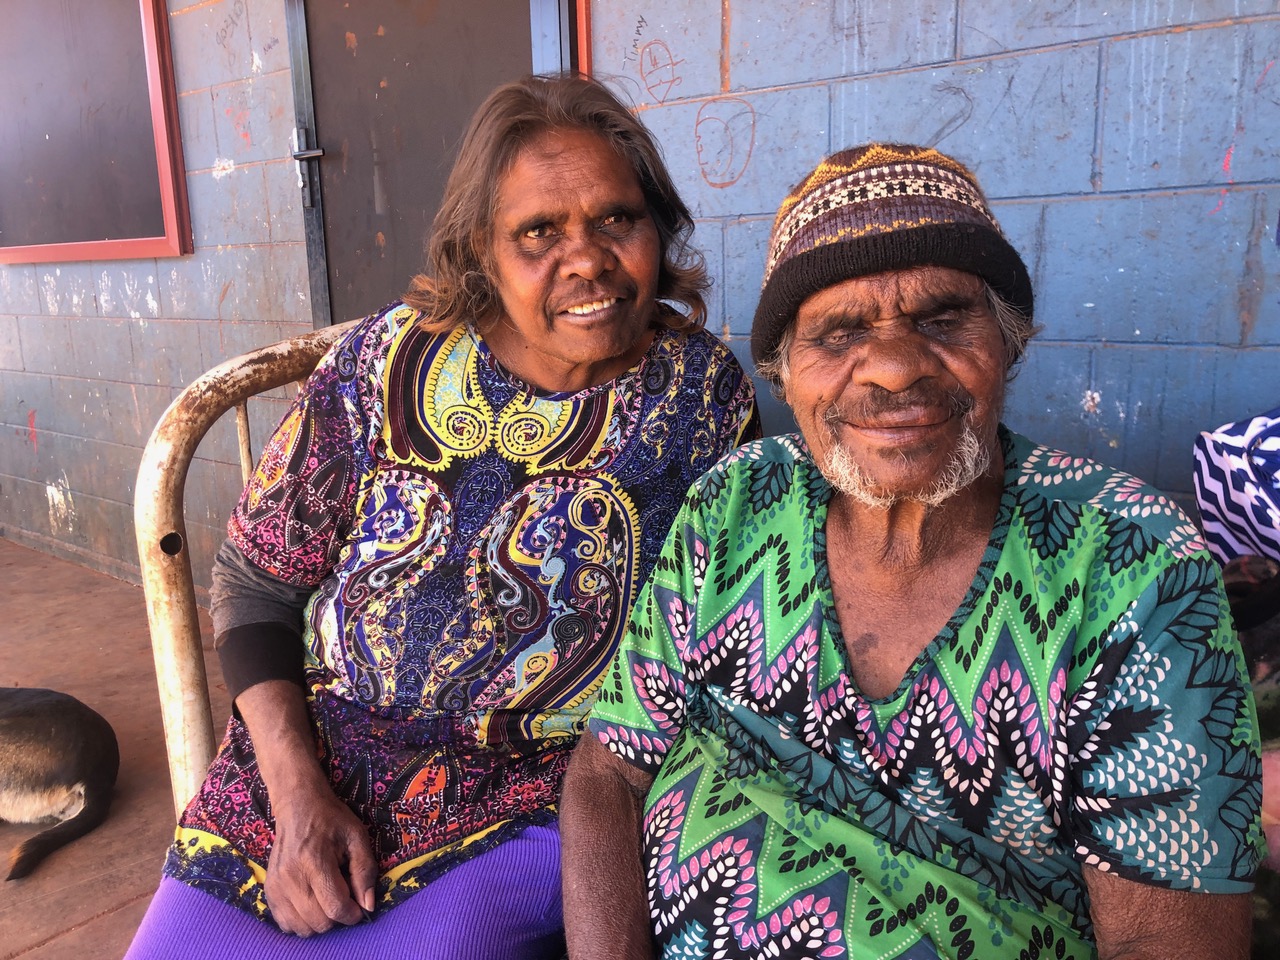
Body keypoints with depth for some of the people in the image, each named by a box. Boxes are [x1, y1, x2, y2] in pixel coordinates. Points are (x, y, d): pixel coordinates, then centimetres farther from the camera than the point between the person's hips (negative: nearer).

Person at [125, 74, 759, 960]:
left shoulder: (704, 391, -8)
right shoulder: (385, 364, -8)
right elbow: (255, 584, 0)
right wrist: (298, 795, -9)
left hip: (532, 811, -1)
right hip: (309, 770, 2)